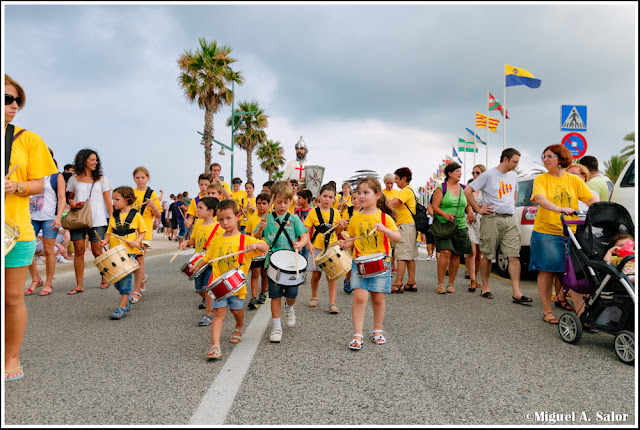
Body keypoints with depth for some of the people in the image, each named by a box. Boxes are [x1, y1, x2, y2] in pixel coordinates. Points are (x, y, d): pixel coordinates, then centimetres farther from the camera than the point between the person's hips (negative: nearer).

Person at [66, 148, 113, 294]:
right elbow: (69, 197, 21)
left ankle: (104, 278, 18)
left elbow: (108, 201, 7)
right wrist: (71, 202, -4)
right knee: (79, 250, -1)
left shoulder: (102, 179, 10)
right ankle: (79, 284, 5)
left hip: (97, 220, -1)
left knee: (97, 252, -2)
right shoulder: (74, 179, 12)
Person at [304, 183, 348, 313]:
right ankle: (314, 296, 32)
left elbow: (337, 232, 12)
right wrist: (309, 244, -18)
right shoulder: (313, 212, -3)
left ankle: (332, 303, 2)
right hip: (316, 248, -1)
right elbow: (305, 231, -4)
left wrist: (341, 226, -10)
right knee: (316, 274, 8)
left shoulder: (335, 213, 5)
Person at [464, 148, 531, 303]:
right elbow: (467, 191, -7)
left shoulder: (513, 176, 16)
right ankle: (485, 287, 17)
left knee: (514, 256, -3)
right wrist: (478, 209, -7)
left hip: (510, 220, 6)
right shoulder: (489, 175, -5)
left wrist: (512, 205, 20)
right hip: (492, 219, -6)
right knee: (487, 256, 2)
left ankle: (516, 293, -3)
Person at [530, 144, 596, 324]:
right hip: (545, 231, -2)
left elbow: (592, 200, 3)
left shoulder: (574, 180, 8)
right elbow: (540, 199, -18)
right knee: (546, 272, 3)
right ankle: (547, 311, 14)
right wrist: (560, 209, -36)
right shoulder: (541, 179, 0)